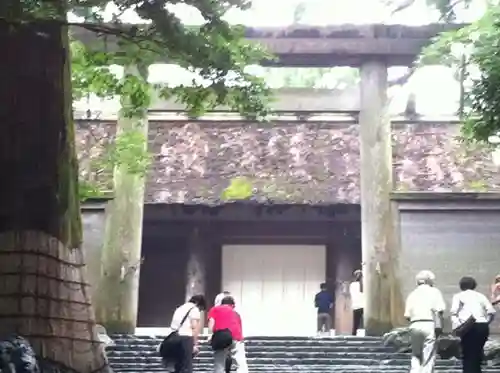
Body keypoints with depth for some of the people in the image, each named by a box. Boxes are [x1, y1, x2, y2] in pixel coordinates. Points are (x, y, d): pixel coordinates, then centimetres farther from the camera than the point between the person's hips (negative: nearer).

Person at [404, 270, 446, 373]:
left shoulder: (412, 294, 17)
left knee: (416, 355, 15)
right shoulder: (434, 291, 6)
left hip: (414, 325, 4)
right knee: (428, 357, 1)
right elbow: (439, 310, -9)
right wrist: (439, 326, -7)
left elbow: (407, 315, 8)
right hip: (429, 325, -4)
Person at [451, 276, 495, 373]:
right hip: (483, 326, 4)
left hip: (469, 327, -3)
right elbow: (491, 312, 6)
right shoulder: (480, 295, 21)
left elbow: (454, 311, -6)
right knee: (477, 354, 15)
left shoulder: (458, 296, 13)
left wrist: (456, 327, -7)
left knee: (468, 355, 2)